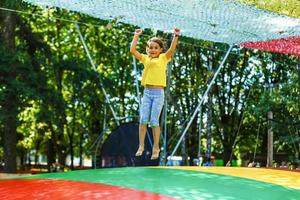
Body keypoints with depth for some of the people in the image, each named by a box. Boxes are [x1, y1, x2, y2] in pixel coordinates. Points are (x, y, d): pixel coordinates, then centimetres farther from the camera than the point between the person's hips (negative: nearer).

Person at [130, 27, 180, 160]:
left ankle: (156, 148, 6)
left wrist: (176, 36, -20)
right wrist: (136, 36, 6)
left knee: (154, 121, -4)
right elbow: (132, 50, 4)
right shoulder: (145, 59, 12)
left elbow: (172, 49, -11)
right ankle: (141, 146, 0)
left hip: (158, 93, -3)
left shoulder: (163, 58, 5)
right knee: (143, 119, -6)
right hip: (147, 92, 3)